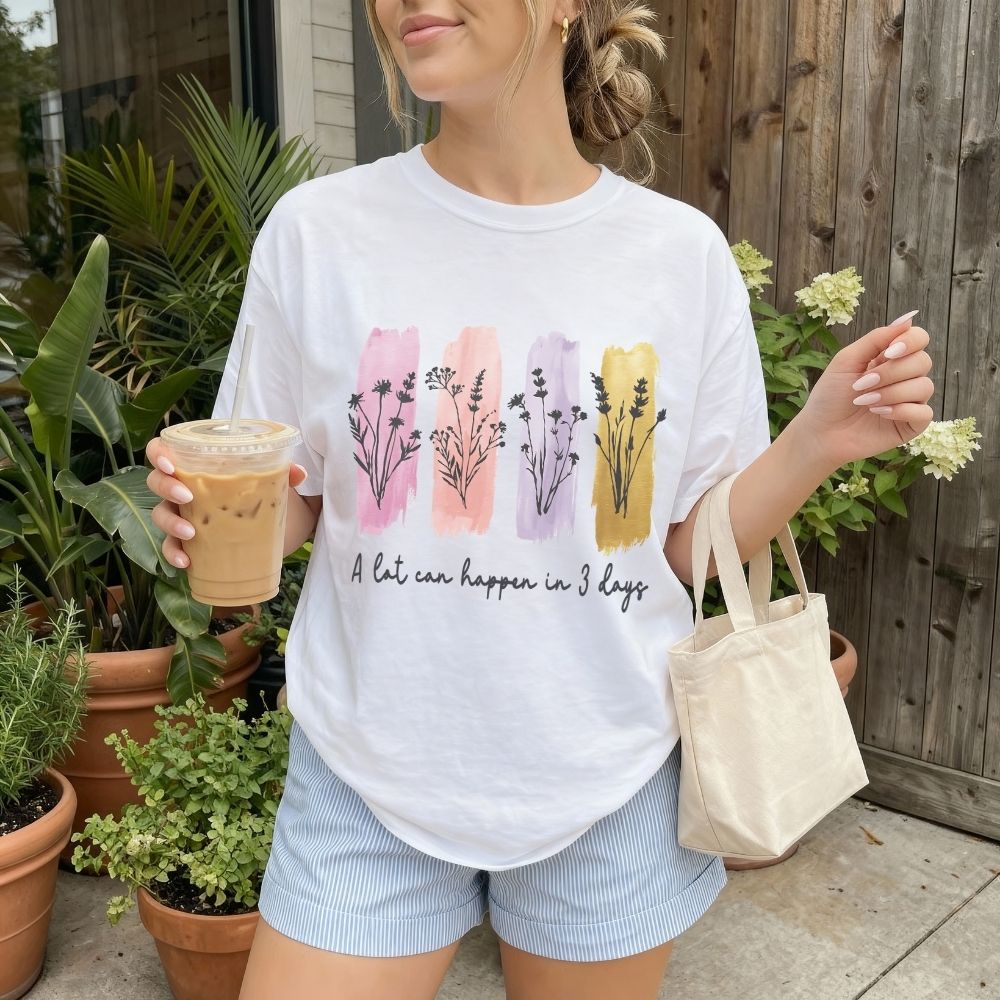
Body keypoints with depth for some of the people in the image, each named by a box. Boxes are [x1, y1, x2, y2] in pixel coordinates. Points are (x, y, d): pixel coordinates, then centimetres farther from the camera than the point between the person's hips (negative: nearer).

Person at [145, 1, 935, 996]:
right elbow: (289, 512, 2)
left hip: (610, 783, 1)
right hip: (369, 775, 0)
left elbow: (690, 545, 1)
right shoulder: (317, 230, -6)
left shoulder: (683, 251, -5)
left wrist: (815, 444, -15)